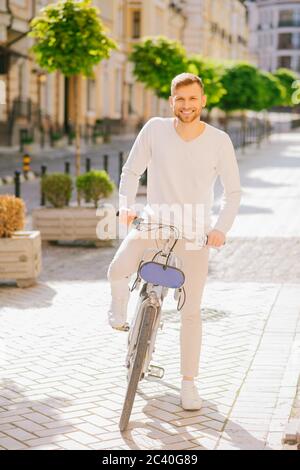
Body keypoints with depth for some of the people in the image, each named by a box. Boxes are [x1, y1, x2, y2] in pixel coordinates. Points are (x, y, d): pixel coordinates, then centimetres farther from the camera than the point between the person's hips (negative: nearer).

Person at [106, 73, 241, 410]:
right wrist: (126, 205, -14)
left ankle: (188, 383, 15)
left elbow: (233, 191, -2)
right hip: (154, 220, 1)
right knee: (117, 271, -24)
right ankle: (119, 308, 13)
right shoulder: (155, 129, -8)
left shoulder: (219, 141, -9)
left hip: (195, 231, 0)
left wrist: (221, 228, -16)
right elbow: (132, 171, 2)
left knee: (191, 310, 1)